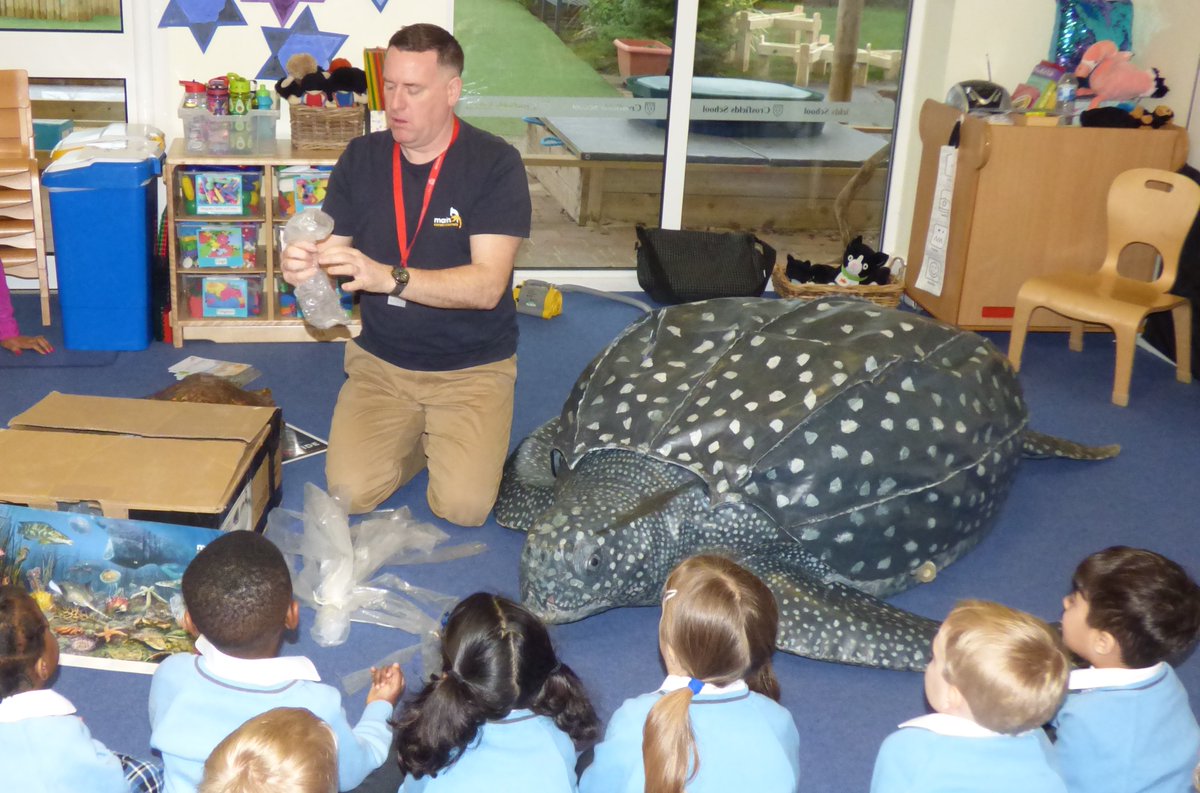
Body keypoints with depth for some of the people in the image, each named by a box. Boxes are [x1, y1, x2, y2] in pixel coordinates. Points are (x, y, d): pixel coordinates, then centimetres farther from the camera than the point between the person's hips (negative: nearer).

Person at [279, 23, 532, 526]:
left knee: (463, 506, -18)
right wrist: (305, 265, -24)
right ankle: (419, 435, 17)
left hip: (473, 366, -3)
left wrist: (388, 277, -36)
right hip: (380, 358, 3)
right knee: (350, 493, -14)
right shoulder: (360, 158, -1)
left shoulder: (495, 164, -14)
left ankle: (451, 440, 17)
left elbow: (487, 285, -23)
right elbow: (332, 255, 1)